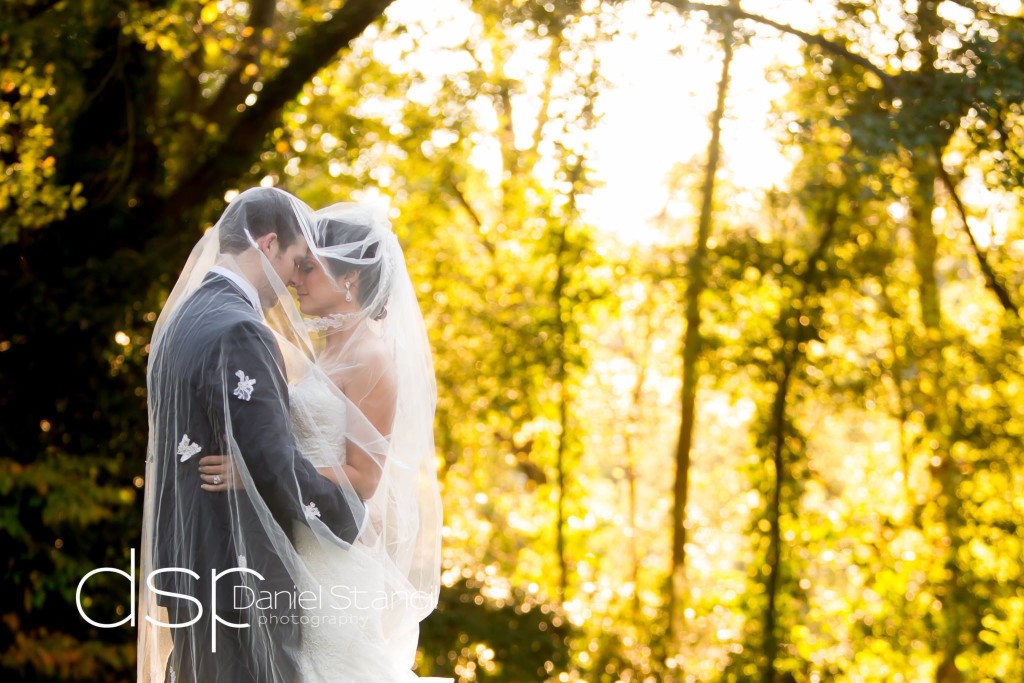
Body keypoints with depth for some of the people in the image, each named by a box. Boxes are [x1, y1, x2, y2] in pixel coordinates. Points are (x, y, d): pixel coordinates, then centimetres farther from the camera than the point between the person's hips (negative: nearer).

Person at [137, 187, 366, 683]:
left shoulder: (181, 318, 11)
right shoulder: (238, 332, -19)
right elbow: (273, 465, -23)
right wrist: (353, 517, -10)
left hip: (187, 557, 10)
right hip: (239, 569, -10)